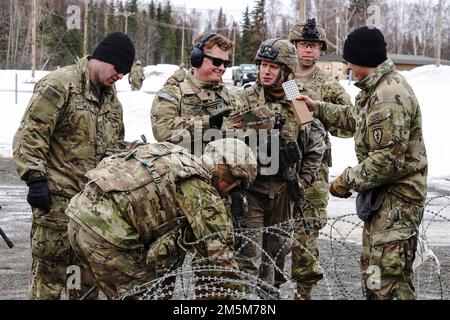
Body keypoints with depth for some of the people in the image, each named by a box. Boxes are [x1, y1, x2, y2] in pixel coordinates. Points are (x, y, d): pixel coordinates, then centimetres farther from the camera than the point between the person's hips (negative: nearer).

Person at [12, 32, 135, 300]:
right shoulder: (60, 85, -9)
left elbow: (115, 144, 28)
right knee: (51, 268, -6)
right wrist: (35, 177, -20)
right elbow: (30, 135, -14)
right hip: (57, 197, -8)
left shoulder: (111, 96, 17)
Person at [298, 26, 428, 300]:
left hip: (397, 198, -11)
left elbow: (389, 159, -28)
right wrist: (318, 108, 30)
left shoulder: (390, 95, -24)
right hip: (381, 194, 11)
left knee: (387, 279, -12)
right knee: (372, 269, 18)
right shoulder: (377, 88, 9)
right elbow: (357, 118, 30)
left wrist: (349, 180, -17)